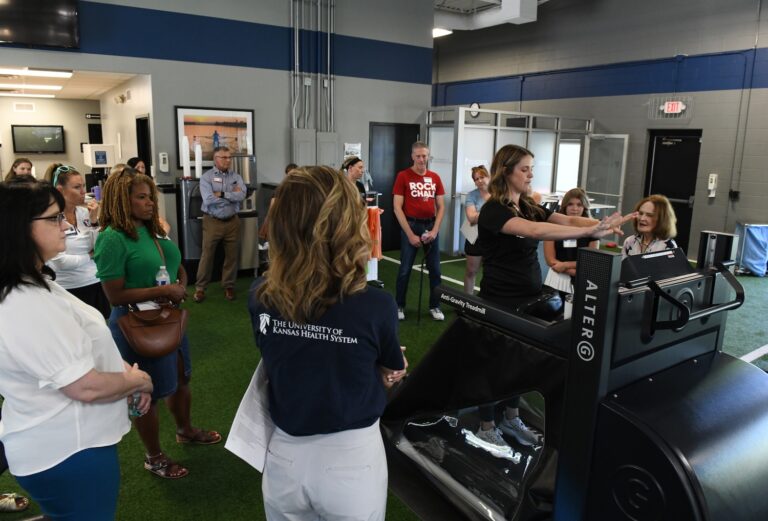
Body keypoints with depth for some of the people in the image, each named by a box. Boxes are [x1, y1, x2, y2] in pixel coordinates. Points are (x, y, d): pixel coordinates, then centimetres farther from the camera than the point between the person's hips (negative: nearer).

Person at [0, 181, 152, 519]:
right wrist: (138, 380, -11)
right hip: (68, 453, -10)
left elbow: (83, 351, 13)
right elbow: (86, 386, -29)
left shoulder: (30, 287, 3)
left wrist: (129, 375, 1)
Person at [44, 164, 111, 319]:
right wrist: (89, 256, -3)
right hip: (69, 289, -5)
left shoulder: (85, 212, 2)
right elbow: (59, 262, -16)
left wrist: (94, 220, -9)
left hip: (97, 284, 5)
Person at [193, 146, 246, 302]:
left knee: (231, 255, 10)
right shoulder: (206, 177, -5)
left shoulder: (236, 176, 4)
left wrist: (222, 194, -17)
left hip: (232, 221, 3)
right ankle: (200, 287, 14)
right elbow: (208, 200, -20)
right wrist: (232, 195, -13)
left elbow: (242, 195, -13)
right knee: (207, 255, 3)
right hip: (212, 221, -3)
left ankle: (229, 286, 23)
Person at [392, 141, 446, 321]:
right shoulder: (403, 176, -6)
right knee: (405, 268, 3)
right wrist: (410, 234, -13)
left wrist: (435, 230, -5)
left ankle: (435, 306, 21)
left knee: (435, 269, 7)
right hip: (410, 225, -3)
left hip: (430, 226, 4)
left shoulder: (435, 177, 6)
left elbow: (441, 206, 8)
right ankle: (399, 306, 17)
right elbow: (397, 207, -9)